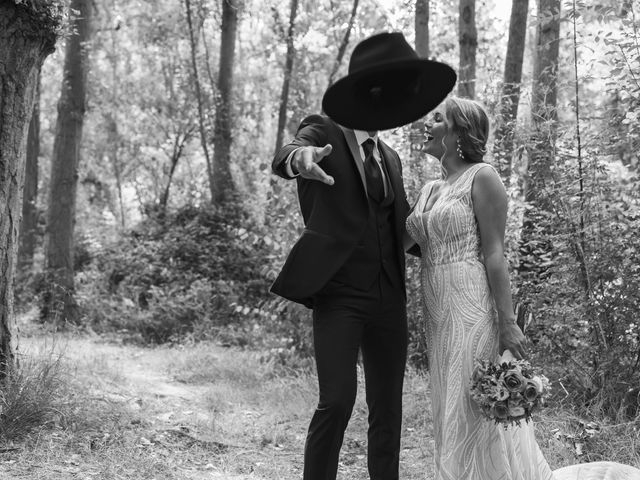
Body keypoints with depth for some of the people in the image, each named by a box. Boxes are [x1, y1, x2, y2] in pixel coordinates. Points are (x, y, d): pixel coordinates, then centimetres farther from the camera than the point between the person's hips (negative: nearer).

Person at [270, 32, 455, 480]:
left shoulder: (390, 157, 16)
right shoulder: (323, 133, -2)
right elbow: (282, 157, -24)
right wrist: (299, 158, -47)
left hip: (388, 300, 6)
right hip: (338, 296, -6)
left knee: (388, 409, 7)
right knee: (337, 401, -16)